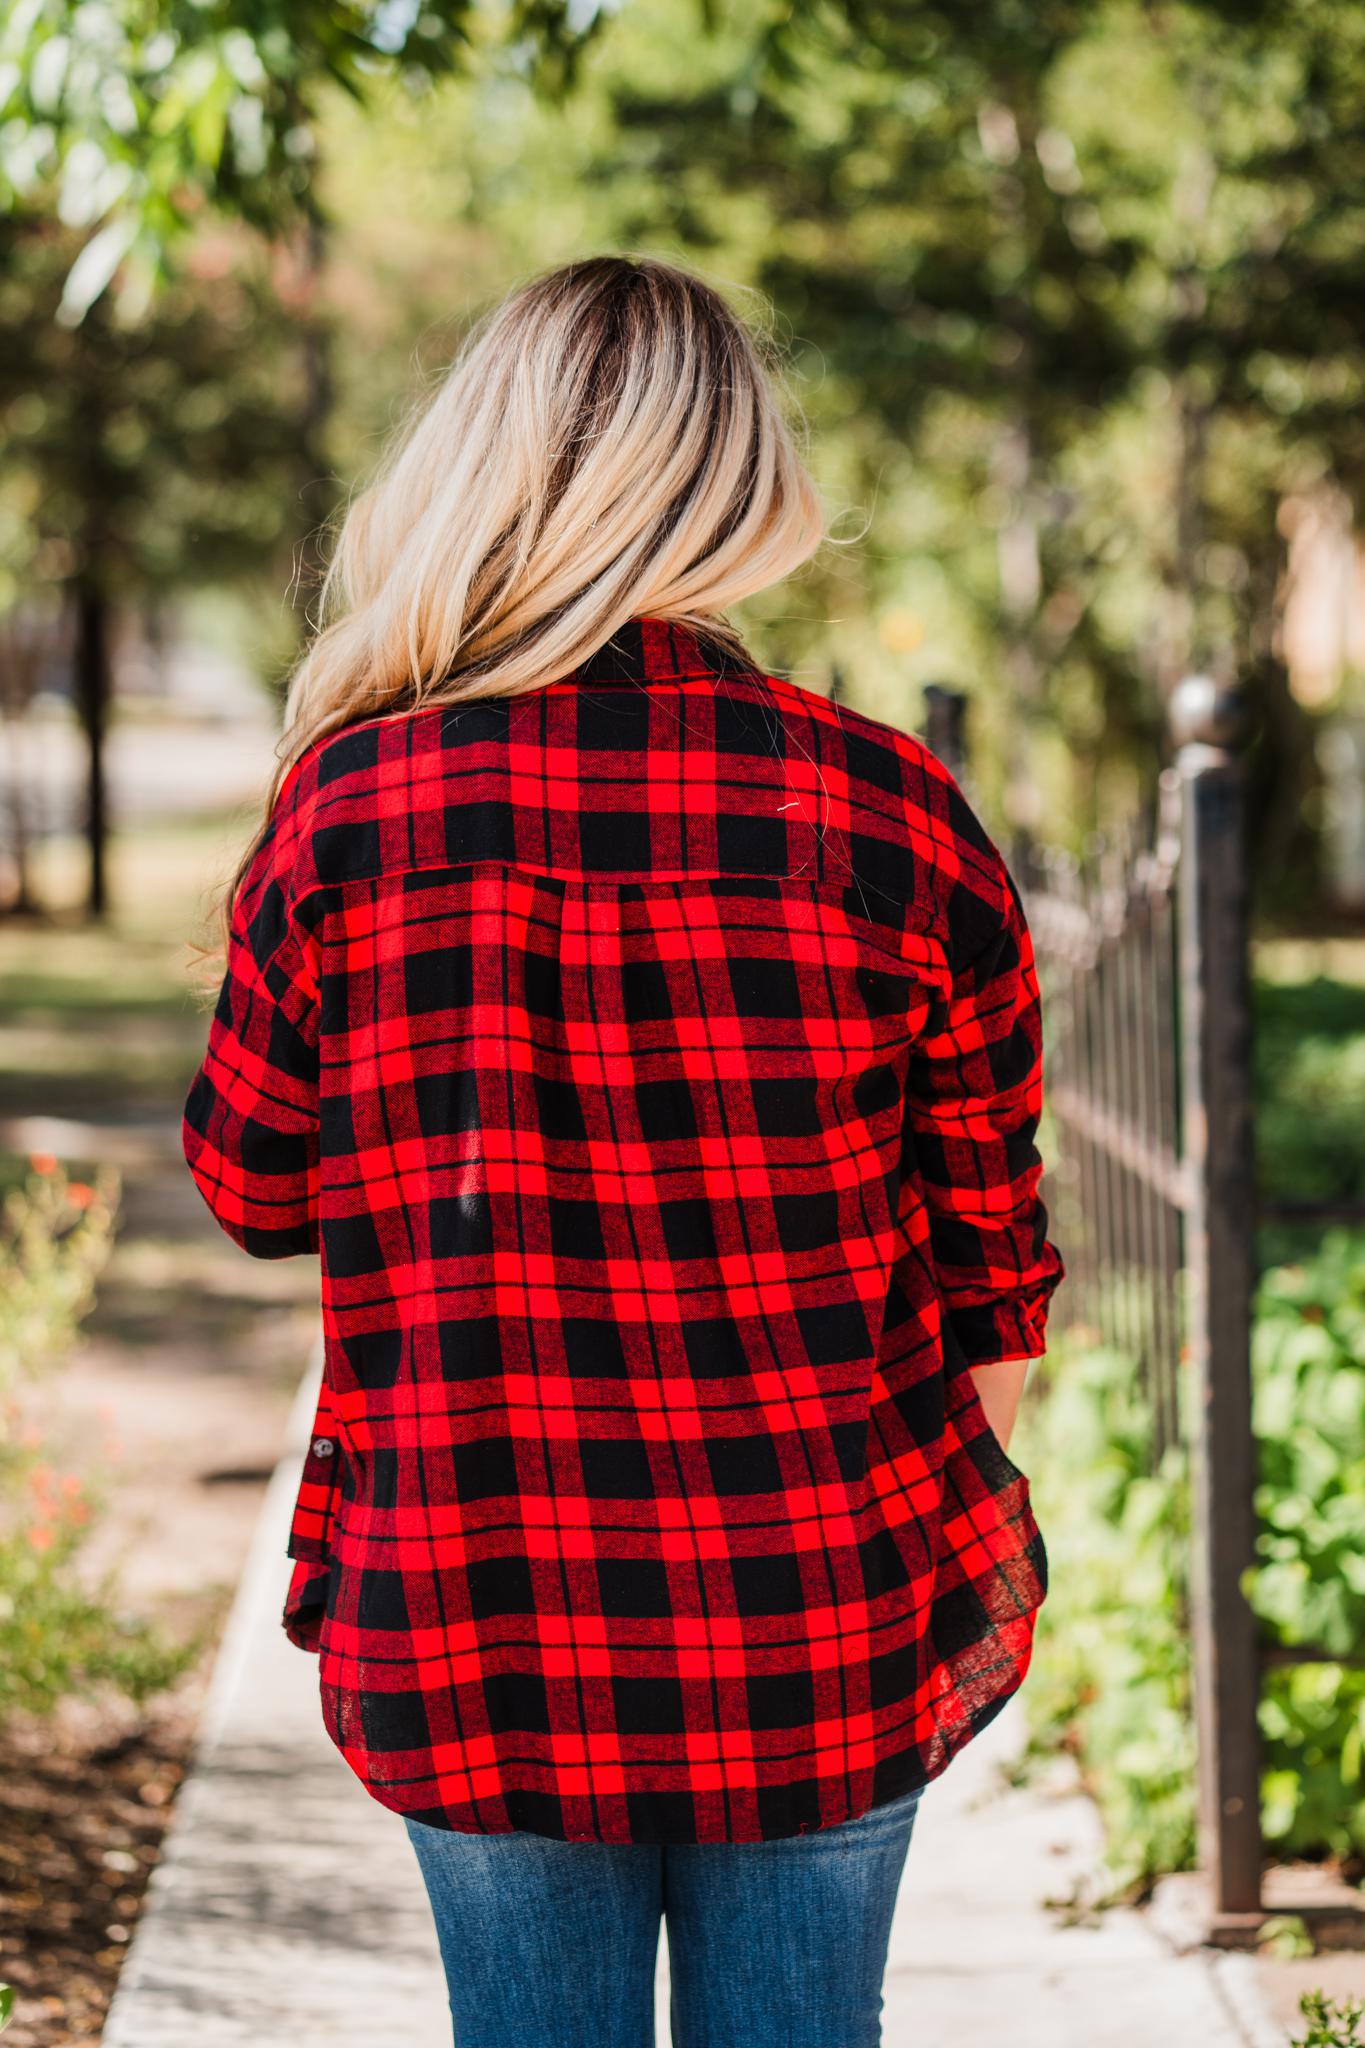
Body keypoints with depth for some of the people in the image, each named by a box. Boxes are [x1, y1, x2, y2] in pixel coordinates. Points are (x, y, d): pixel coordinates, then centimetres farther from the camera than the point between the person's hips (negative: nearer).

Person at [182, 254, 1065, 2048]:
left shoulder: (349, 808, -10)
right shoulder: (889, 814, -9)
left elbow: (251, 1190, 5)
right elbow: (988, 1245, 0)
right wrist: (963, 1548, 16)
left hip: (479, 1634, 0)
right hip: (833, 1633, 0)